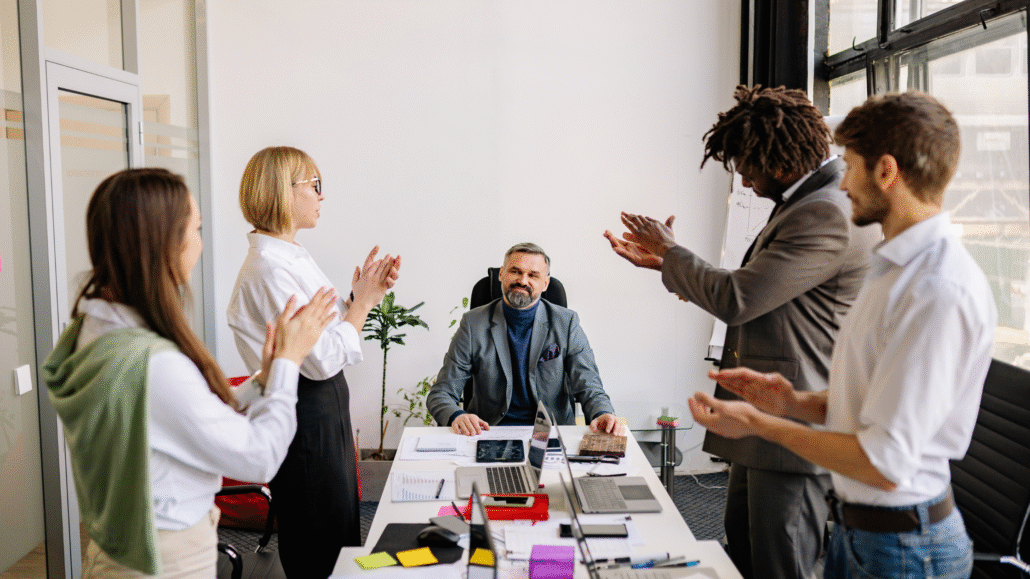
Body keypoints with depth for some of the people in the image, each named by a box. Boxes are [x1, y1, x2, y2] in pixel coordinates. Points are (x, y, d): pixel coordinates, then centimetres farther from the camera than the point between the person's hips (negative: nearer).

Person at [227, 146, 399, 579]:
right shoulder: (270, 267, -22)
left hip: (326, 407, 10)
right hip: (305, 415, -10)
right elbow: (322, 359, -25)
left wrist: (363, 297, 1)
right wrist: (363, 303, -14)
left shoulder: (291, 254, 10)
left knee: (339, 532, 22)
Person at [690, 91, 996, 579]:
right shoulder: (896, 269, 8)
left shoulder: (942, 291, -25)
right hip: (855, 526, 9)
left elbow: (884, 465, -25)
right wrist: (796, 403, -1)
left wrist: (759, 423, -17)